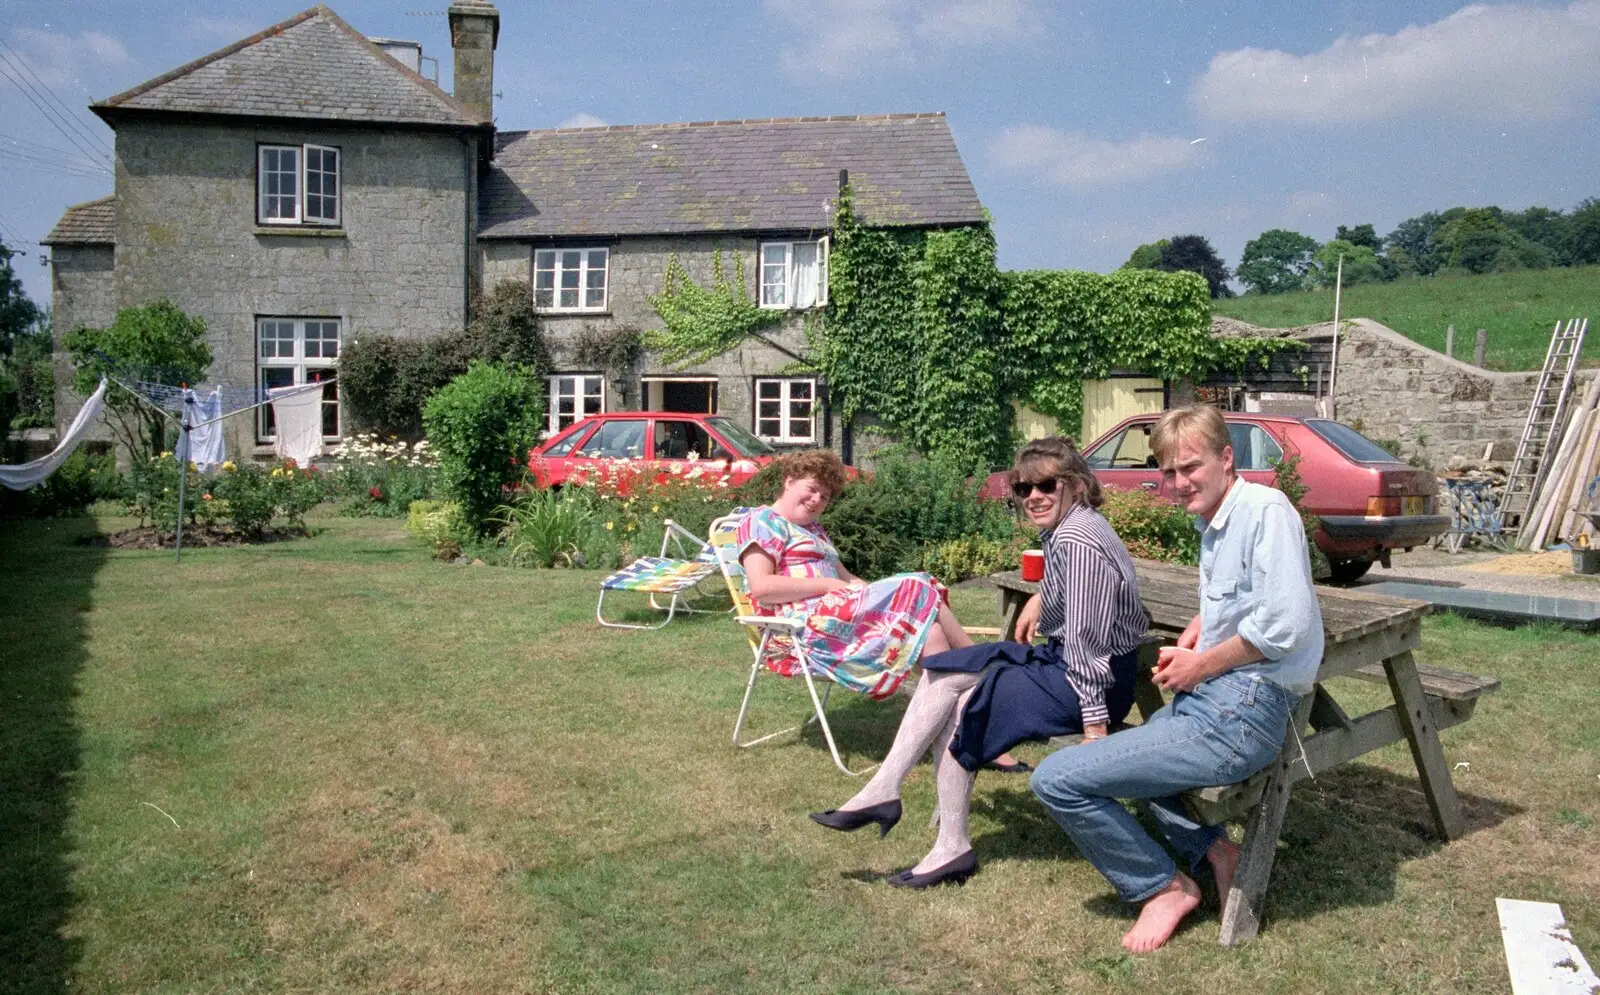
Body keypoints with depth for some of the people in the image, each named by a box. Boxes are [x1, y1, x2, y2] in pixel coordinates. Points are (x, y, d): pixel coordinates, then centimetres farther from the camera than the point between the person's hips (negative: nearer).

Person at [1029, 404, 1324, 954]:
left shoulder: (1266, 509, -14)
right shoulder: (1213, 524, 15)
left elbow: (1285, 624, -23)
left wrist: (1199, 665, -12)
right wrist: (1185, 646, 9)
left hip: (1240, 714, -11)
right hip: (1208, 698, 11)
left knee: (1056, 780, -12)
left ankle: (1164, 886, 7)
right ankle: (1211, 848, 21)